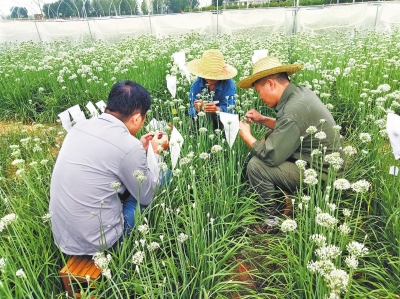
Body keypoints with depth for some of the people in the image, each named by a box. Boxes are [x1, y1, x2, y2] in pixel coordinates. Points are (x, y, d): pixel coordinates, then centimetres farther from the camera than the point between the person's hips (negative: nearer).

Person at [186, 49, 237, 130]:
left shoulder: (229, 84, -12)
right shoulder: (196, 84, -7)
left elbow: (228, 110, -21)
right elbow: (192, 112, -10)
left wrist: (217, 109, -43)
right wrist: (197, 109, -34)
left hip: (222, 122, -1)